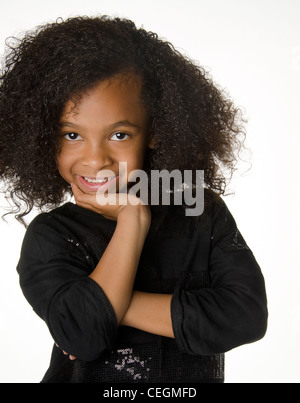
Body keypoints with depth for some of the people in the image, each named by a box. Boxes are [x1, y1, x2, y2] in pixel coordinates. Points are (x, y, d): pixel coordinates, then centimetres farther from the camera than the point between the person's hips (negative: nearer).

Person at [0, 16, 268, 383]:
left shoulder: (203, 212, -6)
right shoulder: (47, 237, -10)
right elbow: (80, 337, -23)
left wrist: (117, 305, -18)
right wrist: (133, 219, -21)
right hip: (87, 378, -1)